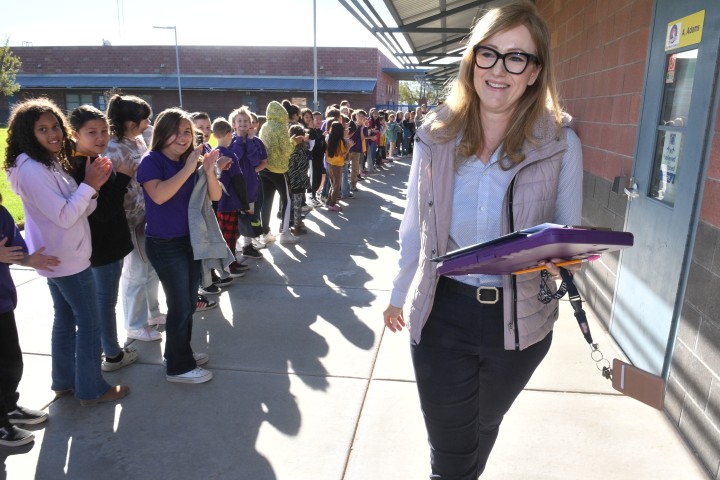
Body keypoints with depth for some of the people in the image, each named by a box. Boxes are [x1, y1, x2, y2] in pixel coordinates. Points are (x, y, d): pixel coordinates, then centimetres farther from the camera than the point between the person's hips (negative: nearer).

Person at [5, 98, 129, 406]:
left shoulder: (51, 164, 10)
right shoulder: (32, 170, -20)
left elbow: (79, 210, 8)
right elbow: (65, 217, -25)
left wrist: (94, 187, -8)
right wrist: (89, 184, -20)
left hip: (60, 258, 10)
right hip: (67, 260, -10)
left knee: (66, 320, 17)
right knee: (89, 324, -1)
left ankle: (64, 381, 30)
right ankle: (91, 390, 11)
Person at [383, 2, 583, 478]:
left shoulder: (561, 144, -9)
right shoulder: (436, 135, -5)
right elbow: (415, 225, 5)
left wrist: (559, 258, -24)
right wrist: (400, 292, 13)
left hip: (519, 319, 1)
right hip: (442, 313, 0)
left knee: (484, 426, 27)